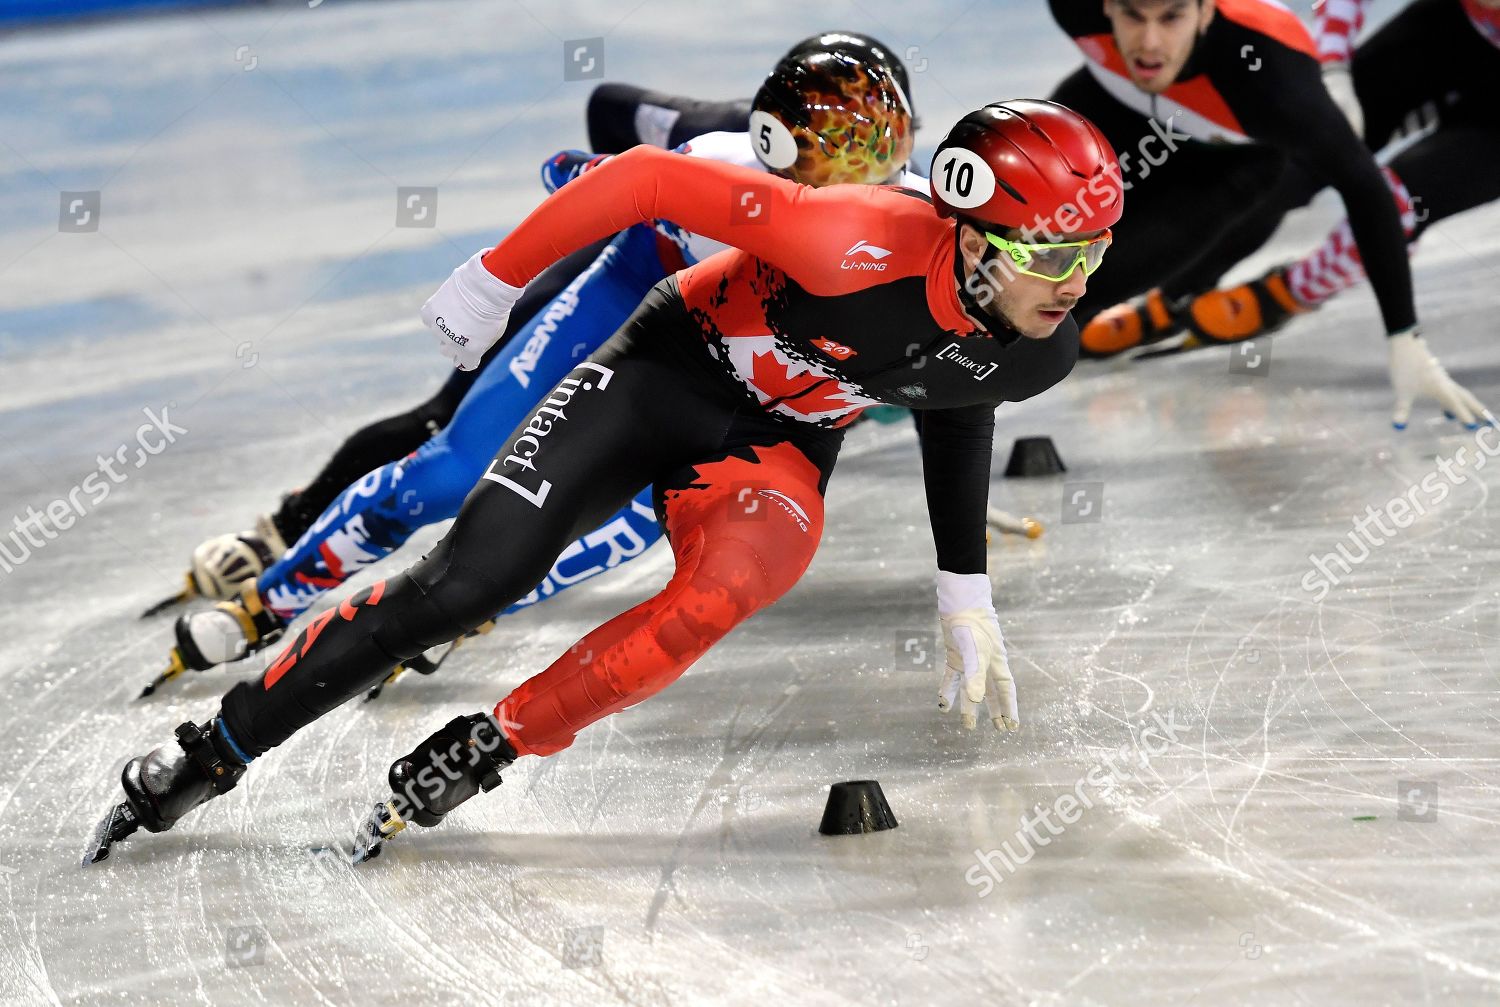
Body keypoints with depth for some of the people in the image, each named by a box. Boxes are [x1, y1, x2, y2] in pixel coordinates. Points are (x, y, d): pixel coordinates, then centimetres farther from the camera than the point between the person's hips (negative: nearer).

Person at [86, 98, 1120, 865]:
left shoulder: (1041, 352, -15)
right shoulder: (865, 243, -35)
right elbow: (651, 178, -27)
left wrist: (965, 591, 12)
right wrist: (496, 277, -18)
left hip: (781, 447, 3)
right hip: (666, 368, -3)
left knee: (718, 597, -32)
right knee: (468, 581, -15)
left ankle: (487, 750, -15)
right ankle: (212, 753, 2)